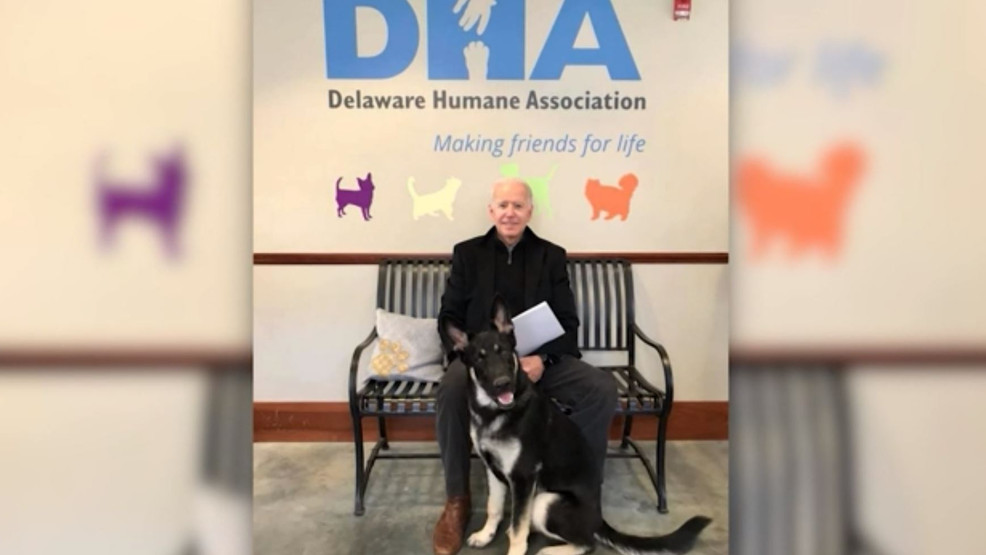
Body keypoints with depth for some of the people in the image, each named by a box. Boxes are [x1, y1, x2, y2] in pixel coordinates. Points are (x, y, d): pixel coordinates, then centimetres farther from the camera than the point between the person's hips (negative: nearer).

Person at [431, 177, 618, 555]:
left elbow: (568, 323, 4)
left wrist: (542, 359, -17)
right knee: (451, 390, -34)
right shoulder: (467, 253, 9)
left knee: (603, 388, -24)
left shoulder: (551, 256, 10)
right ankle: (457, 500, -14)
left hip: (541, 358, 1)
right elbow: (449, 318, 5)